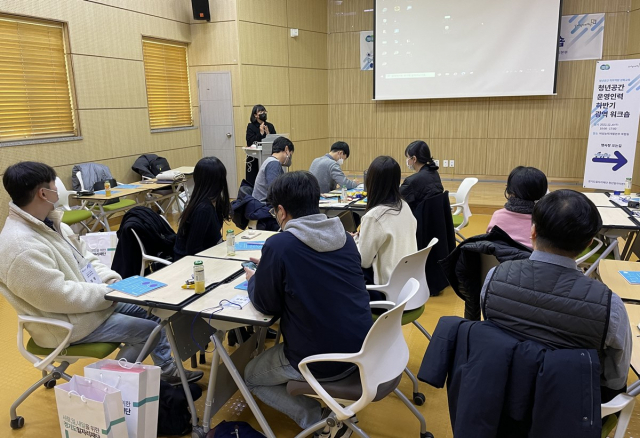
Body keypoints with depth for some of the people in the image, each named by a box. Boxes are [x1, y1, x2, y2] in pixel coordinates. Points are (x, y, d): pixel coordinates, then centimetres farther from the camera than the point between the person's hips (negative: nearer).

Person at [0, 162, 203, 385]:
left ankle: (166, 369, 25)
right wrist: (108, 291, -19)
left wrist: (112, 281, -4)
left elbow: (84, 257, 11)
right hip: (68, 323, -10)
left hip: (92, 298, 10)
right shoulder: (21, 247, -29)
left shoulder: (48, 222, 3)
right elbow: (60, 296, -30)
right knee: (149, 331, -10)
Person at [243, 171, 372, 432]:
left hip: (318, 361, -6)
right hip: (362, 349, 7)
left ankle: (318, 419, 8)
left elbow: (265, 305, -6)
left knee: (251, 376, 23)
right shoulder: (344, 237, 1)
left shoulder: (279, 244, -19)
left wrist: (254, 279, 13)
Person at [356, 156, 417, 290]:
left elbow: (363, 261, -14)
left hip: (389, 286, -7)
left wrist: (355, 239, 3)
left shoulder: (374, 216, -23)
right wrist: (361, 237, 17)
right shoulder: (405, 207, 0)